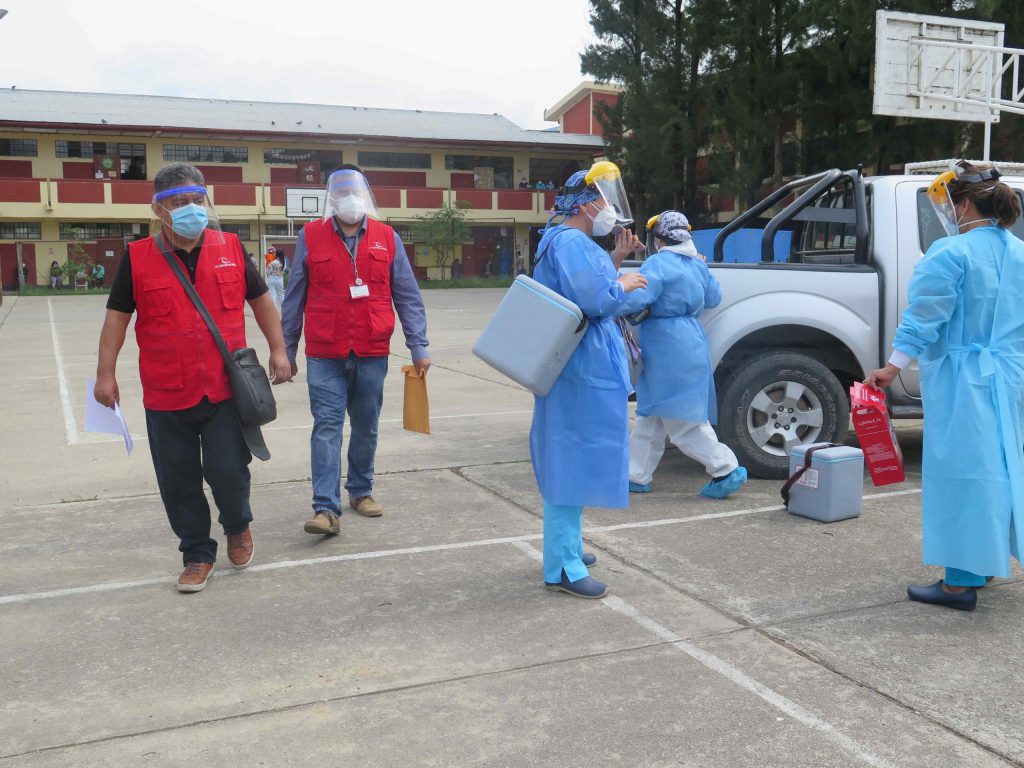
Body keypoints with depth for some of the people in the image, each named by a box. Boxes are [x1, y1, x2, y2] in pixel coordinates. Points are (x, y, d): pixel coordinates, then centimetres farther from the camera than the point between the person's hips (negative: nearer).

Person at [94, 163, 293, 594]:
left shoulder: (229, 248, 3)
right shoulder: (138, 258, 0)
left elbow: (260, 299, 12)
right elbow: (117, 315, 6)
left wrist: (277, 350, 10)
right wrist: (106, 373, 2)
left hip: (225, 388, 0)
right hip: (166, 395, 0)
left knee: (227, 470, -2)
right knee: (179, 479, 7)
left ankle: (237, 527, 31)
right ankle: (198, 554, 25)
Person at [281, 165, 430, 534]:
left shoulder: (387, 237, 5)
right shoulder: (310, 236, 2)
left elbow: (407, 296, 7)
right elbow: (294, 298, 7)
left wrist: (418, 347, 3)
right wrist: (286, 350, 7)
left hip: (372, 353, 2)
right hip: (325, 355, -2)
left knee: (366, 428, 12)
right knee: (326, 426, -6)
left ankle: (361, 490, 30)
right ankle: (326, 508, -5)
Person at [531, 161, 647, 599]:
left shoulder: (570, 241, 18)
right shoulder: (570, 242, -16)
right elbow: (594, 300, -27)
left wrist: (615, 261, 13)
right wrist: (624, 285, -10)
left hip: (583, 364, 12)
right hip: (582, 368, -12)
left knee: (572, 457, 19)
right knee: (574, 457, -9)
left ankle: (565, 546, 33)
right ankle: (562, 568, -4)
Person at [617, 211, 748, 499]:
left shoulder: (658, 264, -15)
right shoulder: (698, 264, 11)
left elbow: (635, 299, -25)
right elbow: (713, 298, 21)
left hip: (670, 351, -9)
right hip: (690, 343, 9)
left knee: (682, 420, -3)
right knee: (651, 416, 15)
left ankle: (726, 470, 0)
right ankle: (637, 475, 21)